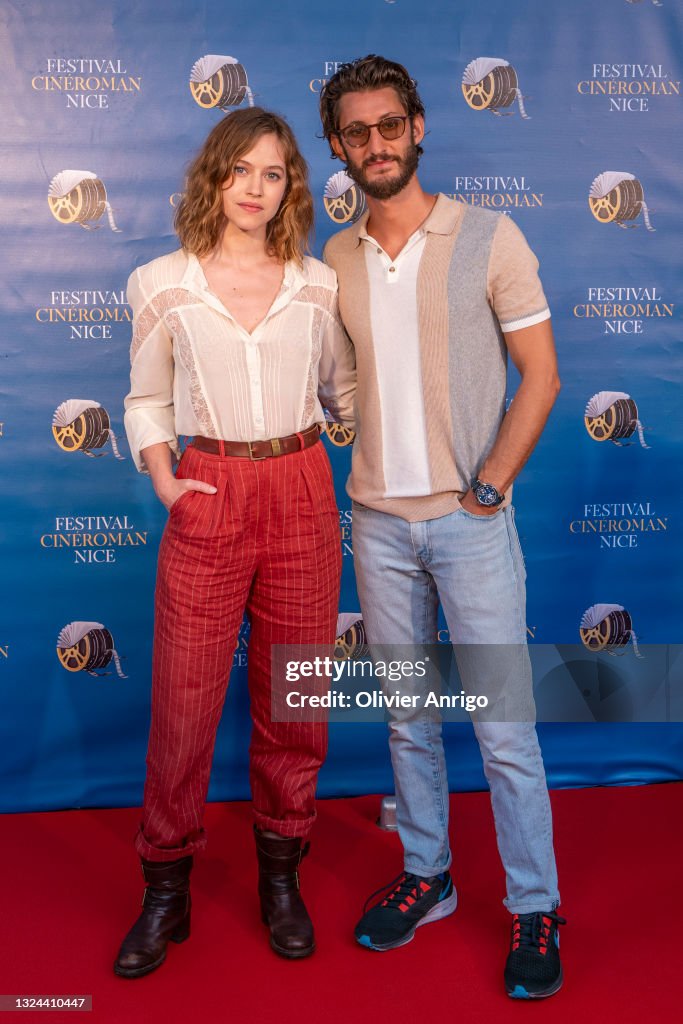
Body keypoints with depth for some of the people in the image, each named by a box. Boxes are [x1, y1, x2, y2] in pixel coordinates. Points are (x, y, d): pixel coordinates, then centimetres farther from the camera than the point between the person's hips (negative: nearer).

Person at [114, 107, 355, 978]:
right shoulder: (163, 284, 2)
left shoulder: (318, 285, 6)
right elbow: (145, 399, 10)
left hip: (302, 495, 2)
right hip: (208, 500, -1)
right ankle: (165, 892, 25)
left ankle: (280, 877, 31)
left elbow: (344, 389, 16)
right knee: (184, 700, 3)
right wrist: (162, 482, -4)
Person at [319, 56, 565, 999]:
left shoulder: (489, 238, -3)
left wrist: (489, 484, -10)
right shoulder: (336, 260, 8)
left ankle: (535, 909, 19)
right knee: (407, 716, 14)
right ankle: (426, 875, 32)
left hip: (469, 516, -4)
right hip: (377, 520, 4)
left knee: (504, 724, 2)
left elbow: (540, 373, -2)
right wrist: (364, 474, 4)